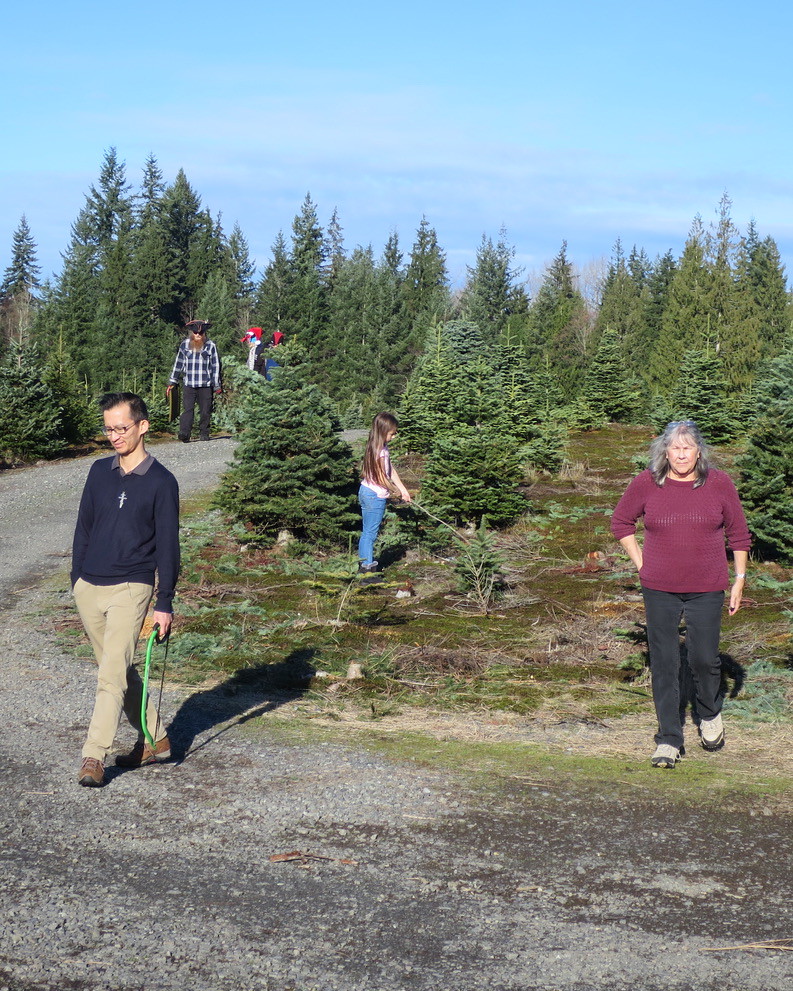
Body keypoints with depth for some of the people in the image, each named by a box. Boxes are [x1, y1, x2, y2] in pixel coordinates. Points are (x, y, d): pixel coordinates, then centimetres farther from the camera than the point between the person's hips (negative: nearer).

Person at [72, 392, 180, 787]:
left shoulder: (161, 482, -4)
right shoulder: (99, 472, 9)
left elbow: (167, 545, -4)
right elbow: (83, 528, 16)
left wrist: (164, 603, -7)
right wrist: (77, 580, 13)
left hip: (130, 590, -5)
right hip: (88, 589, 5)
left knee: (113, 673, -13)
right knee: (121, 670, 12)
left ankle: (93, 757, -13)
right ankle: (155, 739, 25)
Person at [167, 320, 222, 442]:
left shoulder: (210, 345, 4)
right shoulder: (185, 345, 9)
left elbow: (215, 366, 7)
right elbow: (178, 363, 17)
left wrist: (217, 385, 5)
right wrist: (172, 382, 18)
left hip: (205, 385, 0)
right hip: (188, 384, 0)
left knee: (205, 410, 3)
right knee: (188, 409, -10)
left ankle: (204, 433, 17)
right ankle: (184, 434, -18)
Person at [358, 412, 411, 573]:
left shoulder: (383, 447, 8)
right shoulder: (379, 451, -22)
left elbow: (391, 470, 11)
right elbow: (382, 479, -19)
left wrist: (403, 490, 8)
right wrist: (397, 491, -3)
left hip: (367, 492, 9)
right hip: (375, 496, -9)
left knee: (367, 532, 15)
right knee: (370, 533, -1)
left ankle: (365, 564, 22)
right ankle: (367, 567, 6)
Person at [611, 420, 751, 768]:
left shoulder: (719, 484, -3)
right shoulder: (646, 483, -4)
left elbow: (738, 532, 7)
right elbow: (621, 521, 11)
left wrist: (739, 579, 6)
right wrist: (640, 562, 4)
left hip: (707, 589, 0)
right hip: (659, 589, 0)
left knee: (704, 658, 2)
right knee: (664, 663, 2)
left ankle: (710, 716, 33)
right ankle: (669, 740, 11)